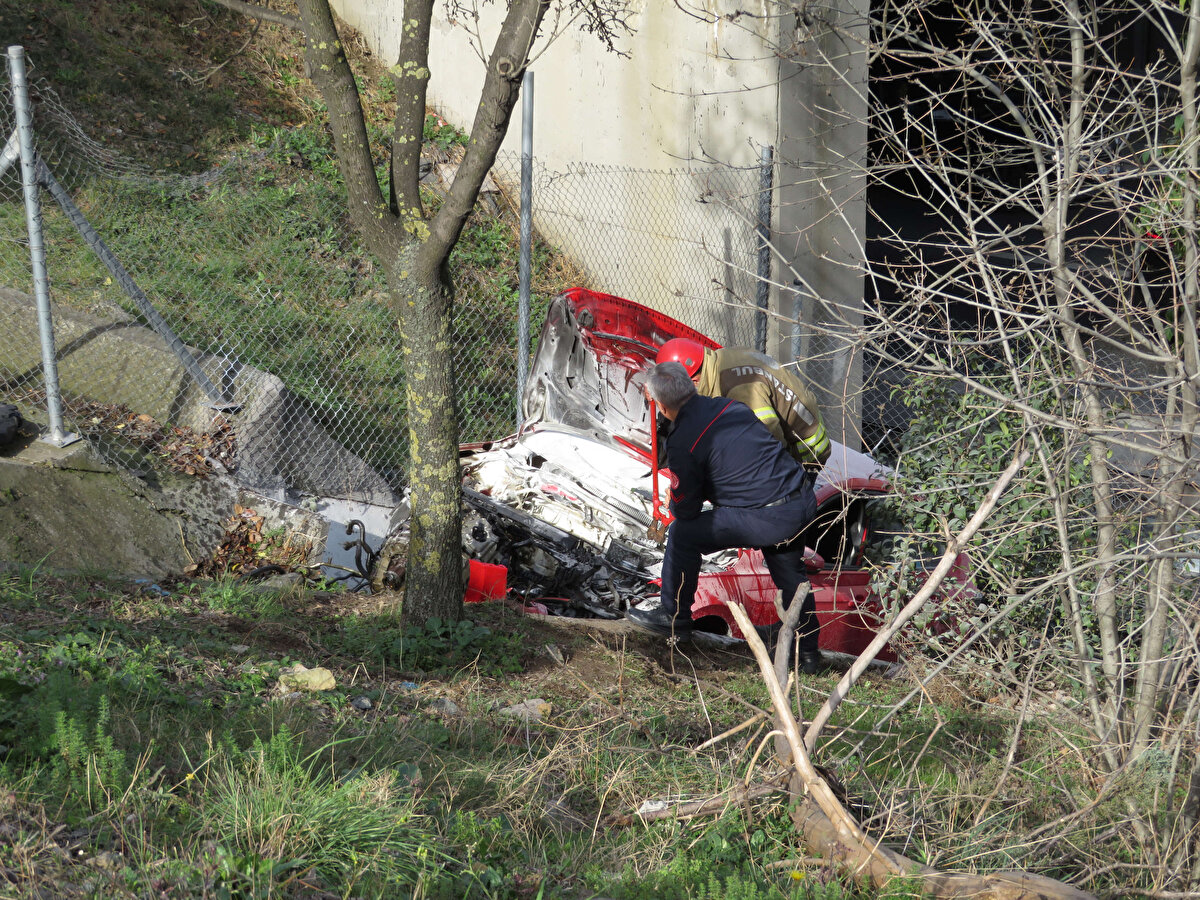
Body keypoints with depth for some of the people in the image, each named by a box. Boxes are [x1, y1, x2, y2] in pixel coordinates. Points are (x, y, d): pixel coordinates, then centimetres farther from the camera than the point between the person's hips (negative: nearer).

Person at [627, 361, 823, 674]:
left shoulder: (682, 443, -10)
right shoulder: (731, 407, 10)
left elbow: (684, 510, -1)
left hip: (769, 518, -7)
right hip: (804, 500, 7)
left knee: (682, 534, 6)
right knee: (789, 573, 29)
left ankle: (674, 617, 20)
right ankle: (806, 651, 37)